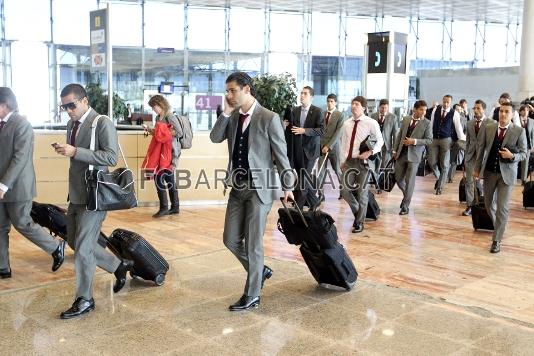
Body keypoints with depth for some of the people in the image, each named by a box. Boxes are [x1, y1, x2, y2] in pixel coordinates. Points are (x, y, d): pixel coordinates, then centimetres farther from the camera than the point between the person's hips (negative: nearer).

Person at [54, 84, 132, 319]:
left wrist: (75, 151, -25)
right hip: (76, 194, 9)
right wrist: (64, 151, 4)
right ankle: (119, 266, 31)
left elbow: (111, 158, -21)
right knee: (75, 242, 16)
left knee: (83, 248, -4)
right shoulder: (72, 124, 12)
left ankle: (84, 300, 11)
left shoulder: (102, 123, -12)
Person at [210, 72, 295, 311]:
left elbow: (281, 154, -6)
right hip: (238, 187, 6)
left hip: (260, 187, -6)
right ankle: (260, 271, 32)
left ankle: (252, 296, 14)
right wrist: (226, 112, -8)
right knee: (231, 240, 9)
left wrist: (287, 186, -4)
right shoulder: (233, 117, 9)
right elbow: (215, 138, -1)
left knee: (252, 243, 0)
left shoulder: (269, 118, -9)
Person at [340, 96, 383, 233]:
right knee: (344, 190, -1)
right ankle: (357, 212, 27)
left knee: (362, 193, 2)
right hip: (348, 161, 4)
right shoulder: (346, 123, 9)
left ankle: (359, 222, 17)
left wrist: (370, 152, -13)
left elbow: (380, 140, 1)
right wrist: (343, 161, 8)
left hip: (363, 161, -4)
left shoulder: (371, 123, -6)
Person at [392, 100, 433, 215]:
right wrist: (395, 150, 8)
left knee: (409, 180, -2)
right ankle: (406, 195, 35)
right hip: (402, 153, 4)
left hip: (414, 155, -4)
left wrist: (414, 141, -19)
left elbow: (429, 140, -7)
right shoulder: (405, 119, 7)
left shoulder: (427, 123, -4)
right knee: (398, 178, 8)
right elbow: (399, 135, 12)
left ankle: (406, 206, 8)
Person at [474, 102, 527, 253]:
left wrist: (512, 156, -23)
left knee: (502, 207, -6)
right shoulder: (488, 128, -1)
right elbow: (481, 149, 6)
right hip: (489, 171, 3)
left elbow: (523, 153, -3)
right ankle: (498, 227, 43)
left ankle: (496, 240, 2)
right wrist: (477, 168, 7)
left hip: (507, 173, -3)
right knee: (488, 203, 17)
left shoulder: (519, 131, -8)